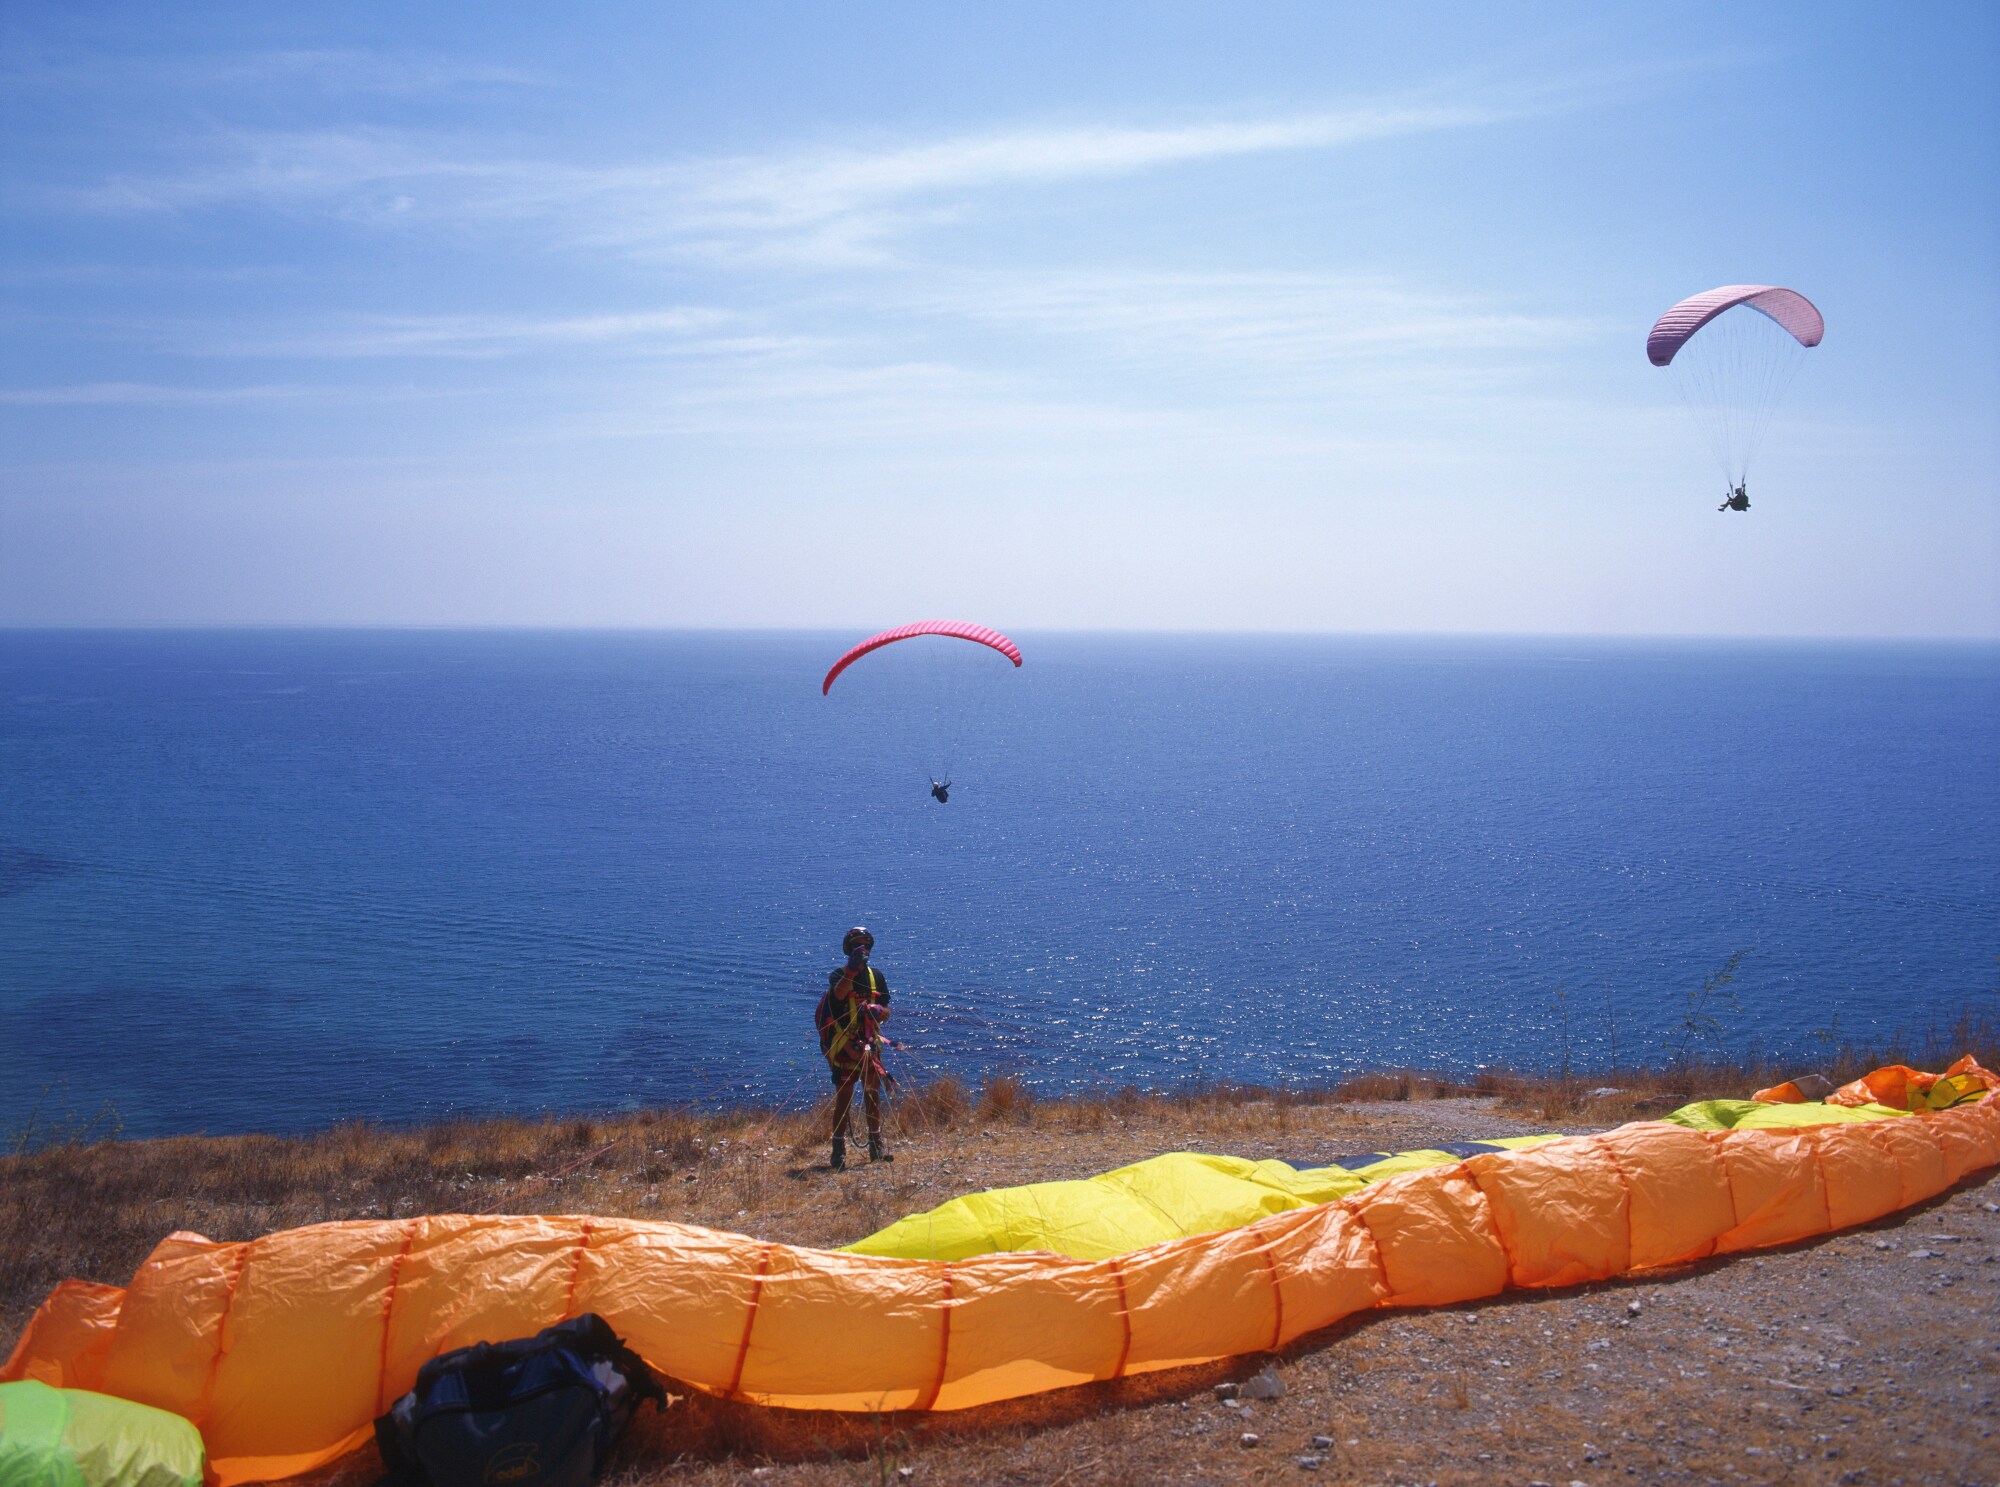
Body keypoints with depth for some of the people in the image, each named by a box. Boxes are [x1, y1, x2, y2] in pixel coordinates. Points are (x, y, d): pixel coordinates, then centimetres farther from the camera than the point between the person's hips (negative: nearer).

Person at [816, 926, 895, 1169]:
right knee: (843, 1097, -7)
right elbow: (839, 993, -30)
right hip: (844, 1045, -4)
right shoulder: (839, 975, -5)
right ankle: (839, 1151, -4)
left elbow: (886, 1012, 5)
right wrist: (852, 968, -44)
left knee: (873, 1095, 10)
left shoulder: (875, 976, 9)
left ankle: (876, 1147, 21)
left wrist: (878, 1010, -18)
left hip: (869, 1043, 4)